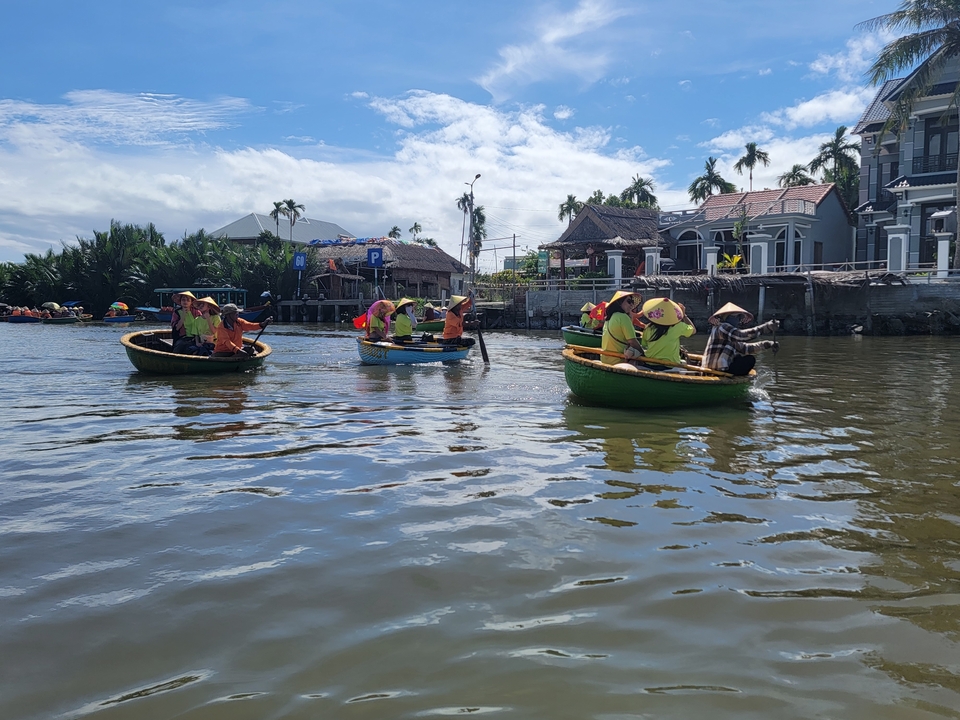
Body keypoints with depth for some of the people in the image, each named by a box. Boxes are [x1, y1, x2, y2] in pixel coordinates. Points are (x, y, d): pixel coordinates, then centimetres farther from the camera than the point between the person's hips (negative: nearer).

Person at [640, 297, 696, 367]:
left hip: (650, 365, 3)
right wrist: (684, 315, 13)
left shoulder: (648, 328, -9)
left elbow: (643, 345, 5)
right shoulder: (678, 327, -15)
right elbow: (693, 330, 5)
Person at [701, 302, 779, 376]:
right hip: (717, 369, -10)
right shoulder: (722, 327, -7)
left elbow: (743, 348, 20)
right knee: (750, 360, -6)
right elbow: (741, 335, -24)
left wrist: (765, 345, 9)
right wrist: (766, 327, -27)